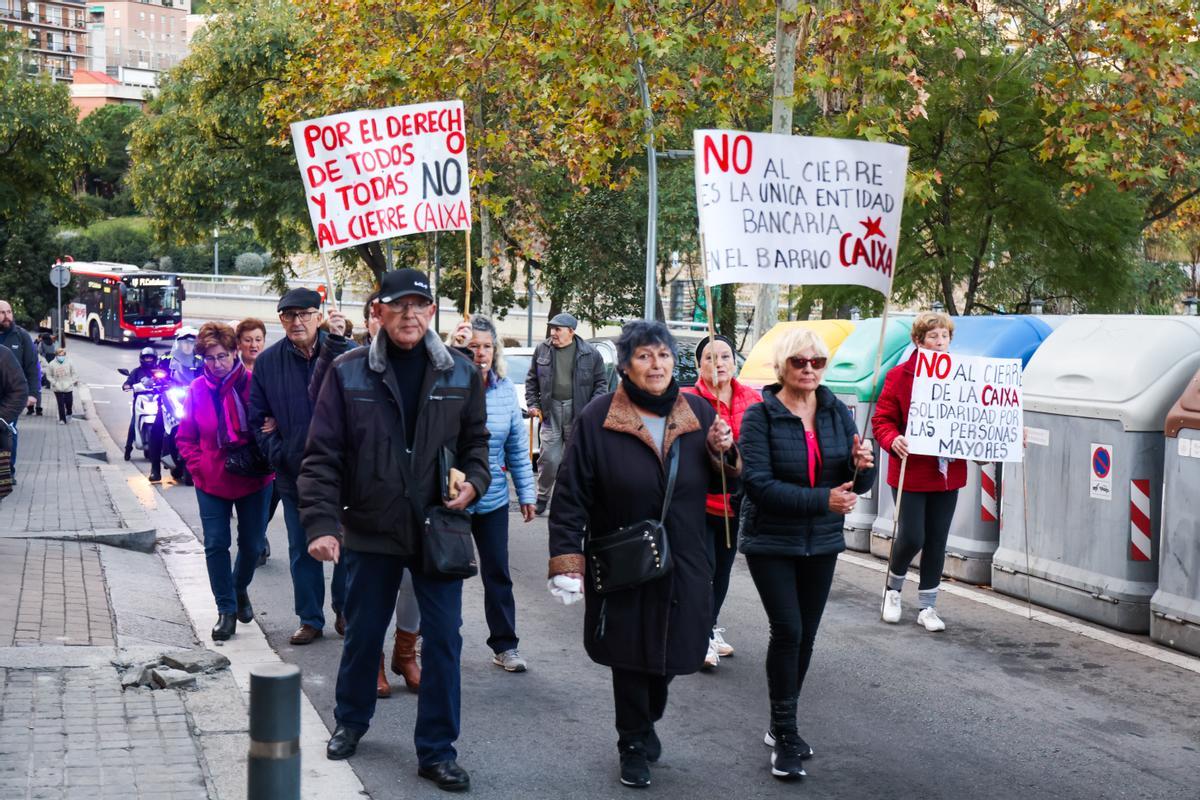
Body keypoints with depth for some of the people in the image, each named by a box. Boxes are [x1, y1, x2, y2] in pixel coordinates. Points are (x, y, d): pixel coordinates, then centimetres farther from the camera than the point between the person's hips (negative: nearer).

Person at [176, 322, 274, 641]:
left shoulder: (253, 383, -12)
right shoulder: (197, 389, -4)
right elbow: (185, 437, 6)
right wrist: (198, 466, -6)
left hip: (253, 481, -1)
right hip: (212, 483, 1)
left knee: (252, 544, 12)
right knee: (216, 545, 1)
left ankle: (240, 588, 40)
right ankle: (226, 610, 11)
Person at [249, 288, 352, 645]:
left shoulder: (343, 353, -6)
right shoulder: (268, 362, 1)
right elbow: (258, 418, 6)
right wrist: (279, 455, -4)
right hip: (294, 475, 2)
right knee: (303, 552, 10)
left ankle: (345, 611, 25)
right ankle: (311, 620, 22)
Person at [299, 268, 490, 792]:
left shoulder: (460, 374, 1)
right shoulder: (348, 373, -6)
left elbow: (475, 440, 13)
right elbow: (323, 456, -7)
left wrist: (474, 481, -7)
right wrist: (322, 523, -16)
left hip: (439, 528, 1)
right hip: (371, 530, -1)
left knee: (443, 640, 3)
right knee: (363, 634, 15)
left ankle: (436, 750, 17)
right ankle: (351, 721, 40)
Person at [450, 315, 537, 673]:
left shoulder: (505, 389, 1)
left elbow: (518, 446, 7)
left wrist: (526, 492, 6)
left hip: (493, 500, 3)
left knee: (498, 573, 9)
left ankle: (505, 645, 19)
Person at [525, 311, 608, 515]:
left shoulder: (590, 354, -1)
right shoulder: (542, 350, 5)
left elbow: (601, 382, 5)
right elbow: (531, 380, 14)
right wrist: (533, 404, 4)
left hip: (578, 411, -1)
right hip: (551, 410, 1)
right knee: (549, 459, -5)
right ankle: (542, 498, 10)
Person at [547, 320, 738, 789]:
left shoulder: (699, 414, 1)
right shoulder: (597, 420, -11)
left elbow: (721, 483, 12)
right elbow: (570, 498, -10)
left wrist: (722, 453, -10)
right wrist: (567, 563, -17)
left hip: (682, 566, 3)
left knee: (668, 652, 13)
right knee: (630, 656, 5)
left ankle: (647, 722, 42)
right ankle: (635, 746, 25)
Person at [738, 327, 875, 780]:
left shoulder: (837, 412, 2)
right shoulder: (761, 416, -11)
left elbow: (857, 485, 3)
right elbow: (758, 483, -21)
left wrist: (862, 465, -21)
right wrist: (822, 500, -27)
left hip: (821, 543, 5)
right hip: (771, 542, -5)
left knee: (805, 635, 10)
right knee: (788, 630, -13)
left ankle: (782, 726, 25)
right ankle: (785, 735, -2)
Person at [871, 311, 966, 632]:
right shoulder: (899, 376, -7)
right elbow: (881, 420, -6)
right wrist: (893, 440, -26)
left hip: (948, 472, 4)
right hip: (911, 472, -4)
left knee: (937, 540, 9)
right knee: (911, 537, -3)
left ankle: (928, 606, 22)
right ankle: (893, 588, 27)